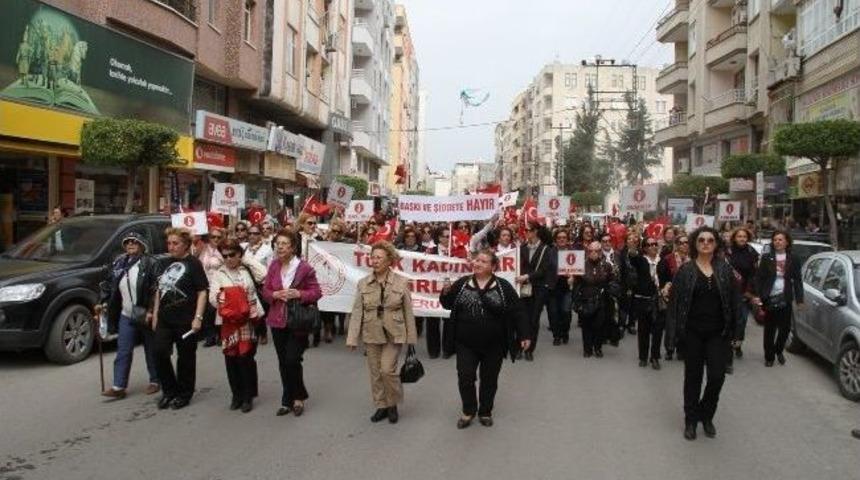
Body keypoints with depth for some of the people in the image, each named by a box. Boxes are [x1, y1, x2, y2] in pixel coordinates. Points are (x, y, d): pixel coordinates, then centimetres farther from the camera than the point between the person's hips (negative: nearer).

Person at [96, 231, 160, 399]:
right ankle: (119, 387, 4)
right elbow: (109, 286, 16)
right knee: (123, 352, 2)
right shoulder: (118, 264, 9)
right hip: (126, 316, 5)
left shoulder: (150, 263, -9)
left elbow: (156, 289, -14)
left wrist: (151, 311, -20)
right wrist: (103, 303, 5)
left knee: (151, 350, 8)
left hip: (146, 316, -5)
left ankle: (154, 381, 21)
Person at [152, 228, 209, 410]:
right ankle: (170, 390, 17)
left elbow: (202, 292, -9)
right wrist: (155, 314, 15)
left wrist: (198, 317, -16)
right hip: (165, 319, 6)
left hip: (186, 320, -5)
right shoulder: (167, 263, 13)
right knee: (159, 353, -1)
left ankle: (184, 394, 19)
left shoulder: (193, 263, -5)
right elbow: (159, 290, 20)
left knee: (185, 357, 4)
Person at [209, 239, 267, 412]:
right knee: (231, 358, 7)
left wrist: (247, 259, -6)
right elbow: (212, 299, 0)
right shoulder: (218, 274, 6)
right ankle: (237, 395, 22)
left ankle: (248, 396, 11)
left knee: (246, 357, -2)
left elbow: (263, 275, -16)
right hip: (228, 320, 2)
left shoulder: (248, 269, 4)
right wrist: (218, 297, -23)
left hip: (249, 319, -2)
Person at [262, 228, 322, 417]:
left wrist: (299, 294, -24)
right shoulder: (273, 266, 3)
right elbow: (265, 291, 9)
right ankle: (288, 400, 25)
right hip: (278, 321, 5)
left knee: (292, 360, -10)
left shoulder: (305, 268, -11)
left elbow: (316, 292, -8)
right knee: (283, 363, 11)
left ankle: (298, 397, 15)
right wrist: (275, 295, -12)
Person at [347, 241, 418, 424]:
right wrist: (353, 338, -4)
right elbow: (357, 311, -1)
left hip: (394, 334, -3)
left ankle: (392, 404, 14)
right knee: (375, 372, 9)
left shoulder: (401, 282, -6)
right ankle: (381, 406, 27)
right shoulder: (363, 283, -1)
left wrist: (411, 338, 0)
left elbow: (408, 311, -2)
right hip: (371, 335, 3)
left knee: (387, 369, -11)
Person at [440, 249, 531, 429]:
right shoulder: (462, 283, 1)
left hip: (493, 345, -1)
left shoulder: (503, 286, -5)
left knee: (489, 380, 12)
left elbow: (518, 312, -3)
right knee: (465, 378, 0)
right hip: (466, 344, 1)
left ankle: (485, 412, 31)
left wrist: (524, 335, -7)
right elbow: (448, 305, 8)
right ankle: (468, 411, 22)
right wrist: (446, 293, -13)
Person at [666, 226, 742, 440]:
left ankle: (706, 415, 22)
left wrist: (734, 330, 0)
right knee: (693, 376, 8)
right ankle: (691, 419, 23)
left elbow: (733, 301, 4)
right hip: (693, 332, -1)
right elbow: (675, 301, -3)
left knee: (717, 376, -4)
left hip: (718, 332, 1)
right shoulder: (685, 270, -3)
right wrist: (674, 331, -8)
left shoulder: (725, 269, 2)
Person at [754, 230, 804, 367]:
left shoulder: (793, 259, 4)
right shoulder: (766, 258, 0)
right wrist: (757, 295, -11)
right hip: (769, 298, -1)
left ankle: (778, 351, 31)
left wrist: (799, 299, -1)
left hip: (785, 299, 1)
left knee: (785, 327, 6)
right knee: (769, 329, 4)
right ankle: (769, 356, 15)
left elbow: (797, 280, 5)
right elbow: (759, 277, -2)